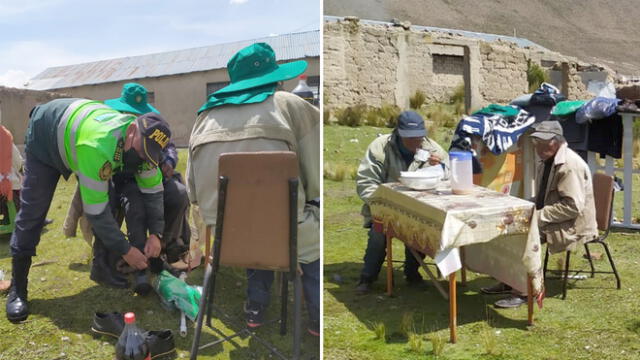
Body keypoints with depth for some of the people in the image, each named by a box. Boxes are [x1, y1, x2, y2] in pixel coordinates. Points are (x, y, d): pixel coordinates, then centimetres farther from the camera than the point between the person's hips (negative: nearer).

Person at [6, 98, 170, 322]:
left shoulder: (143, 143, -25)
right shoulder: (99, 146, -47)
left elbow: (153, 188, -12)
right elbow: (95, 211, -41)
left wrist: (156, 233, -23)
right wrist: (125, 250, -33)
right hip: (44, 134, -6)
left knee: (110, 203, -6)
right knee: (32, 213, -6)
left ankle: (102, 267, 9)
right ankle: (17, 290, 3)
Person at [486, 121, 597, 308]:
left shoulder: (570, 165, -21)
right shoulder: (546, 161, 10)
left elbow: (573, 207, -27)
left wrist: (539, 216, -24)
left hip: (572, 226, -10)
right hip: (549, 220, 10)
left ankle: (523, 292, -15)